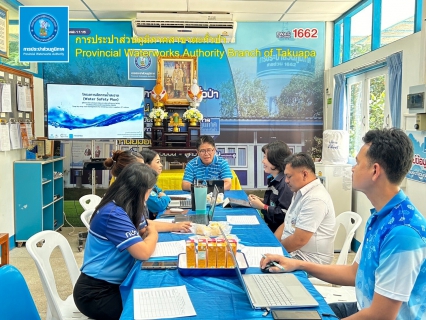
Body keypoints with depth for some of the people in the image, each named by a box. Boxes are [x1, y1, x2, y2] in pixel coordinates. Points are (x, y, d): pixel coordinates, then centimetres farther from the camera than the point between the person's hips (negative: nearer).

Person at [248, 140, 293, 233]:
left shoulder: (286, 183, -20)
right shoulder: (273, 179, 10)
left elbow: (285, 215, -26)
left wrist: (261, 206, -17)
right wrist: (261, 201, 7)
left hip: (279, 232, -9)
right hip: (270, 227, 9)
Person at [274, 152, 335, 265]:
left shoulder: (315, 199, -21)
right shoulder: (300, 193, 11)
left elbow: (298, 241, -23)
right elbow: (287, 224, 17)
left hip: (307, 260, -9)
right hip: (293, 251, 9)